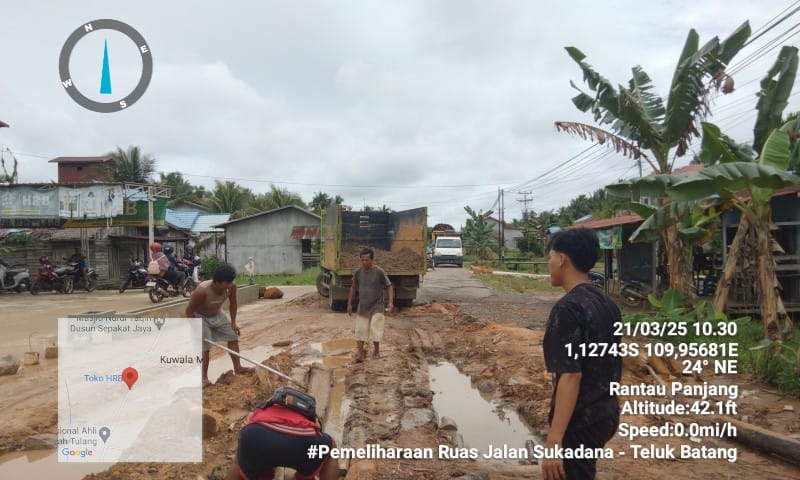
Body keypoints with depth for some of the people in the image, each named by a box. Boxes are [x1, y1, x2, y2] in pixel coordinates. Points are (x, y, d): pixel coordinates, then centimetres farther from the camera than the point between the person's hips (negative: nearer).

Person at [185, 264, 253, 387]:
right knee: (205, 347, -9)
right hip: (200, 317, -6)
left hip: (217, 314, 6)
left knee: (233, 337, 8)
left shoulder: (231, 286, -26)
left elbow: (233, 304, -6)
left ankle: (237, 367, 22)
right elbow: (189, 311, -27)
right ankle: (204, 378, 5)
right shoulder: (202, 291, -40)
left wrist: (233, 323, -4)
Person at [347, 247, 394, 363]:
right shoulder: (357, 272, -4)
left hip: (377, 306, -3)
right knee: (360, 330, 2)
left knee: (375, 330, 0)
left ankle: (376, 351, 21)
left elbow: (389, 287, -7)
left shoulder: (379, 272, -14)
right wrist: (349, 304, 11)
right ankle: (360, 353, 11)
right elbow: (353, 288, 10)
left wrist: (390, 302, -18)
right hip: (362, 306, 3)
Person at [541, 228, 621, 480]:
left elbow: (570, 376, -26)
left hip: (580, 421, -9)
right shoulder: (607, 303, 5)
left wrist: (554, 440, -24)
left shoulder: (568, 308, -22)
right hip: (606, 412, 9)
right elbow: (612, 364, 13)